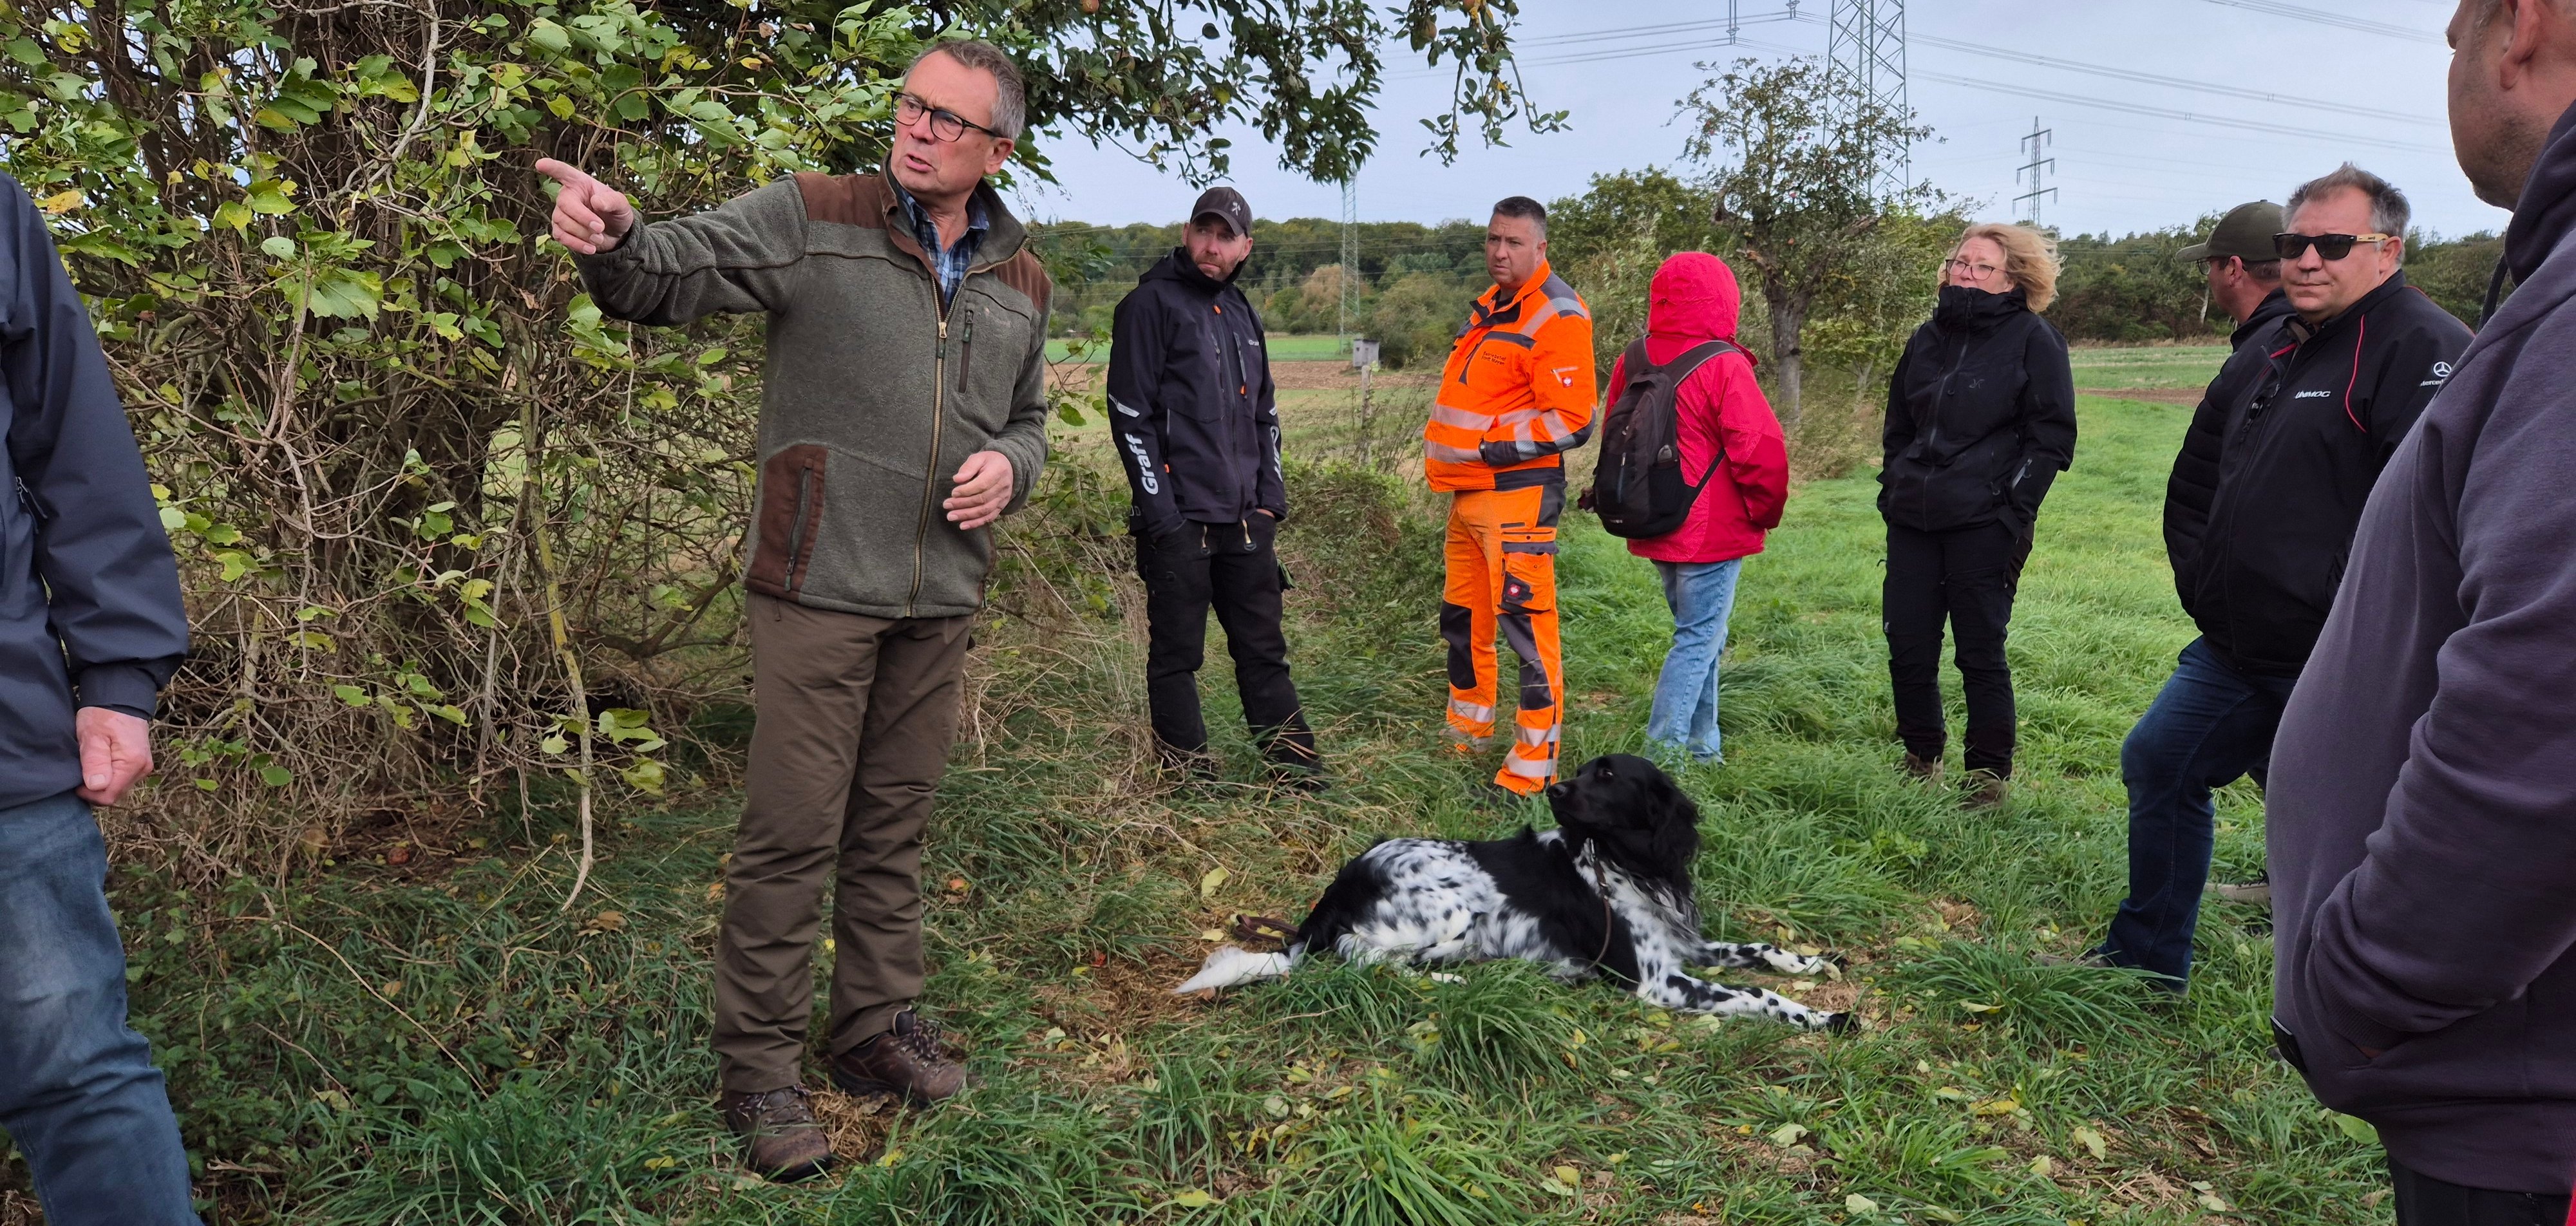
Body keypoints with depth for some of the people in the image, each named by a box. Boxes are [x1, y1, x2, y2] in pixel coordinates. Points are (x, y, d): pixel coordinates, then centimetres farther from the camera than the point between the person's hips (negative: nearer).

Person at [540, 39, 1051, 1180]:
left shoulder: (1021, 281, 10)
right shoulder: (811, 218, -4)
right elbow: (669, 273, -11)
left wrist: (1009, 467, -1)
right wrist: (611, 239, -33)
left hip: (940, 601, 5)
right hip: (819, 585, -5)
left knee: (893, 825, 16)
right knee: (791, 832, -1)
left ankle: (877, 1026, 31)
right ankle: (758, 1070, 14)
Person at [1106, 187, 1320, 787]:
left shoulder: (1242, 315, 18)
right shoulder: (1151, 304, -4)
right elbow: (1131, 414, -9)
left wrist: (1272, 497, 12)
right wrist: (1160, 511, -14)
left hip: (1246, 519, 7)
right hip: (1179, 521, -6)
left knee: (1263, 647, 11)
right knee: (1177, 654, 1)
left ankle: (1294, 766, 18)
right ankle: (1188, 776, 10)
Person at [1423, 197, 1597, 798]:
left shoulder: (1557, 317, -12)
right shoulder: (1489, 307, 17)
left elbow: (1571, 422, -18)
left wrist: (1492, 448, -19)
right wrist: (1447, 449, 17)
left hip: (1517, 495, -10)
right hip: (1468, 494, 10)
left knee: (1526, 626, -9)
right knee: (1462, 620, 18)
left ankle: (1532, 770, -3)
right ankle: (1466, 737, 33)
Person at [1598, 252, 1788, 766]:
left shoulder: (1631, 362, 5)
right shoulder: (1723, 366, -16)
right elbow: (1763, 450, -18)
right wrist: (1766, 512, -2)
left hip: (1655, 530, 7)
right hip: (1712, 532, -7)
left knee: (1697, 634, 19)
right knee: (1699, 639, 0)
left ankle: (1702, 749, 26)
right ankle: (1661, 752, -2)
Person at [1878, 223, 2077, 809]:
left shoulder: (2034, 340, -2)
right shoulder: (1928, 338, 15)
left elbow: (2052, 436, -6)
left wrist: (2015, 509, -13)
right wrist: (1894, 490, 13)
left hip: (1984, 524, -5)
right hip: (1914, 520, 5)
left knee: (1981, 651, 0)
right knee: (1908, 646, 6)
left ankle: (1989, 775, 13)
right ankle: (1921, 759, 23)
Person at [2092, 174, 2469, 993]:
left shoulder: (2422, 348, -14)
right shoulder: (2270, 350, 15)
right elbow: (2197, 479, 25)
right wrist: (2200, 581, 13)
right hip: (2238, 648, 9)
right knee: (2158, 763, 16)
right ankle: (2147, 958, 32)